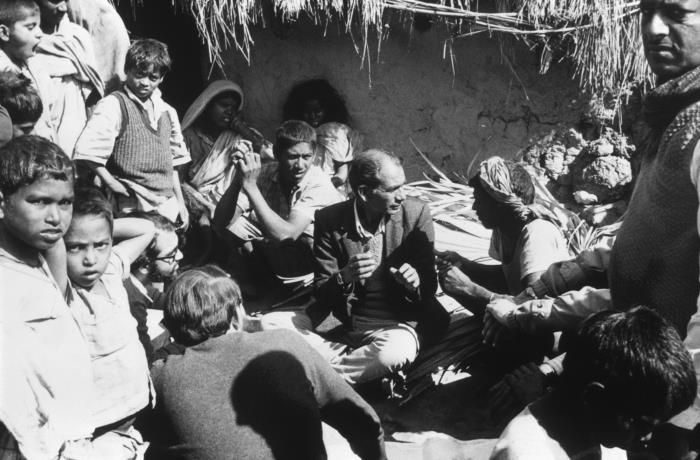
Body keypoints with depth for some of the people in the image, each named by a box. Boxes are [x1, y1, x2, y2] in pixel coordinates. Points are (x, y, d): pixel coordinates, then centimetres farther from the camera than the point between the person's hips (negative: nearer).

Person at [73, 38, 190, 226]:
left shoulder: (167, 112, 14)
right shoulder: (114, 105, -6)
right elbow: (87, 151, -17)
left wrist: (180, 202, 17)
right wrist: (113, 185, -14)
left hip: (167, 205, 6)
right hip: (133, 207, -6)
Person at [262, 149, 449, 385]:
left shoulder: (416, 213, -6)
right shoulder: (330, 220, -6)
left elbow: (430, 285, 0)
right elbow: (321, 293, -4)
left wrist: (416, 283, -25)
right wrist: (344, 277, -27)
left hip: (396, 324, -1)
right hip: (345, 324, 2)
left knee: (396, 351, -37)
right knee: (269, 323, -16)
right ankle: (352, 360, -17)